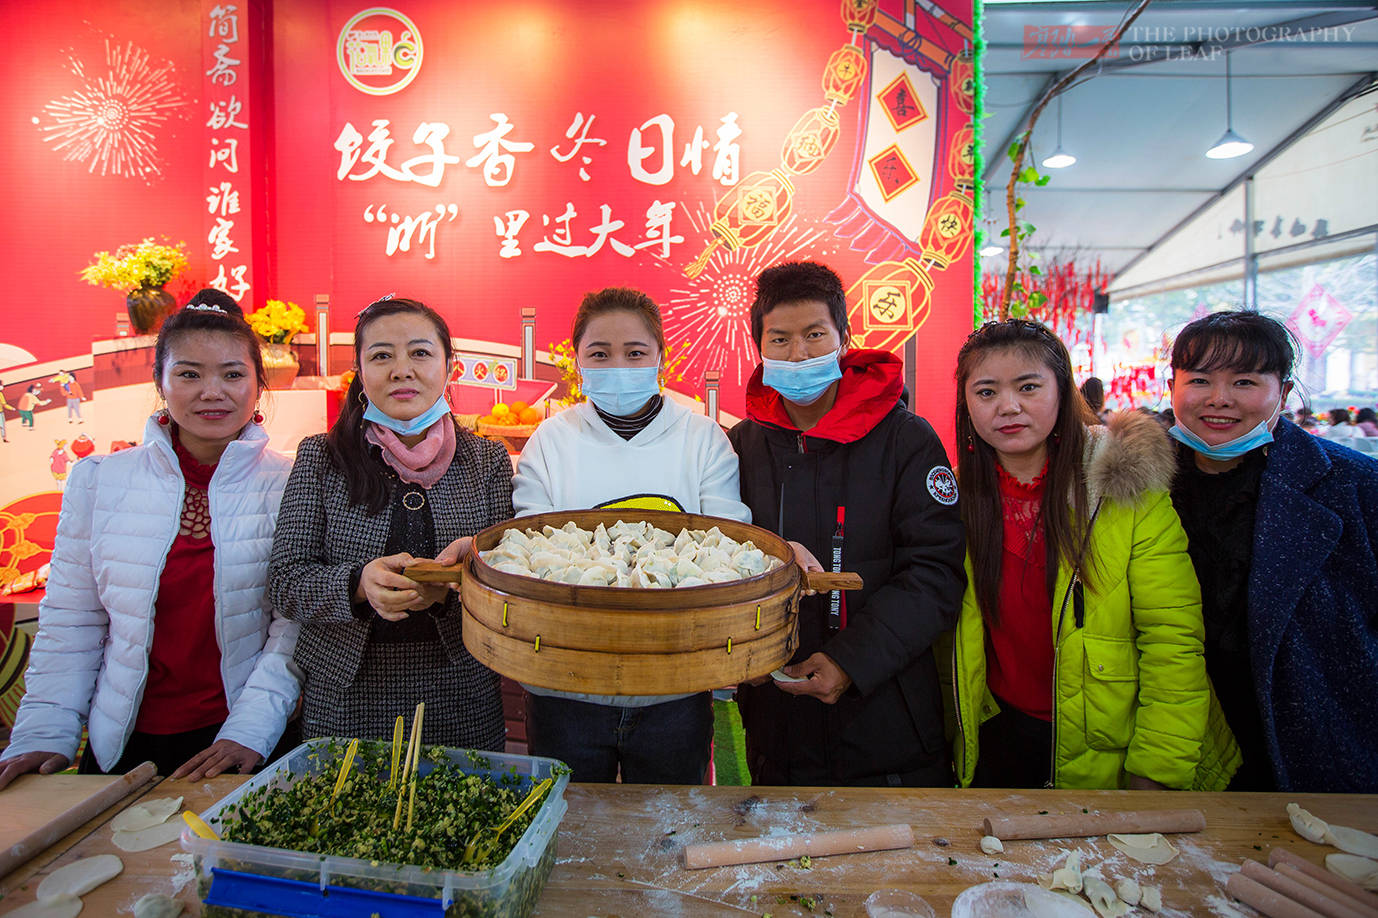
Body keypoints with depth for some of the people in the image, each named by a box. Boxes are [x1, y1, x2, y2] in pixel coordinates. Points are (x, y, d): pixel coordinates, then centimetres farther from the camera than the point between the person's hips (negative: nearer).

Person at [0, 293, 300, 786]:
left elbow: (298, 625, -9)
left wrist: (250, 731, -16)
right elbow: (70, 624, 5)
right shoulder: (98, 481, 1)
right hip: (125, 745, 2)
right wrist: (44, 735, -1)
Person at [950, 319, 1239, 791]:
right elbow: (957, 626, 5)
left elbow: (1172, 641, -14)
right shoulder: (960, 495, -5)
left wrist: (1152, 774, -16)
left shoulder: (1132, 490, -15)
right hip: (1000, 739, 3)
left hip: (1110, 752, -2)